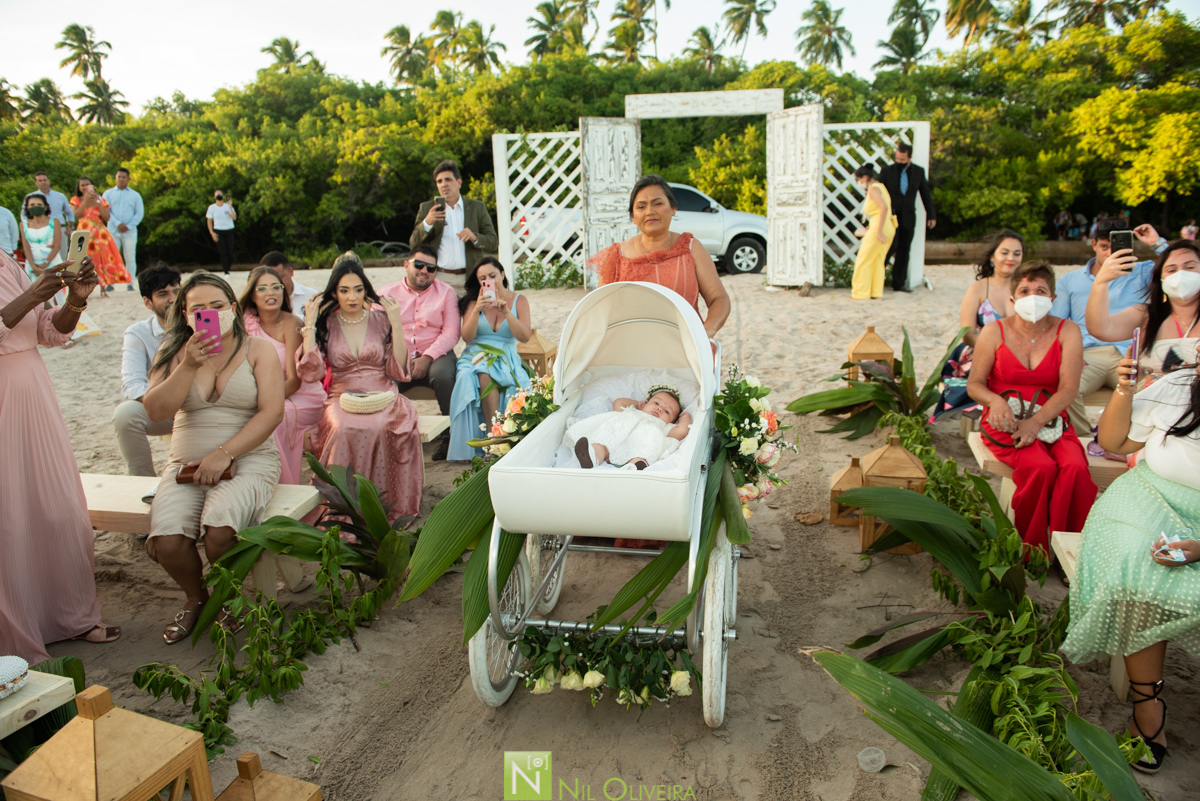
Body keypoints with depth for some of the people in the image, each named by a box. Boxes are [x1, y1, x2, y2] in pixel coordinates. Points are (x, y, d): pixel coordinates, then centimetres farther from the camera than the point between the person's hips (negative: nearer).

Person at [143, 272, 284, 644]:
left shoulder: (257, 349, 2)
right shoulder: (176, 353, 9)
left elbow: (271, 412, -8)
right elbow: (156, 411, -2)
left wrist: (225, 454, -16)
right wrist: (190, 366, -14)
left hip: (248, 460, -3)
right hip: (186, 462, 3)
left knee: (219, 528, -32)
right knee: (165, 541, -23)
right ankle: (195, 598, 11)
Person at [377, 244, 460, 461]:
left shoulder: (446, 292, 11)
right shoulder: (387, 293, 13)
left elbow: (451, 332, 0)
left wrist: (427, 358, -16)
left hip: (435, 355, -1)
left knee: (443, 376, -35)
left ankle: (451, 435, -18)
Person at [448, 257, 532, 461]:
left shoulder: (518, 300, 9)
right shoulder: (473, 301, 9)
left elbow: (525, 336, -4)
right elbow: (467, 337, -2)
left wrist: (506, 311, -15)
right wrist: (477, 310, -15)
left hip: (507, 358, 0)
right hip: (476, 356, 0)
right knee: (484, 377, -36)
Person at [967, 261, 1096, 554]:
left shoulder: (1067, 332, 3)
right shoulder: (994, 332, 2)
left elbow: (1069, 388, -5)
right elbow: (975, 383, 4)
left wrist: (1036, 422, -19)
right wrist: (995, 401, -19)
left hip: (1051, 420, 2)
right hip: (1006, 421, -2)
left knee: (1075, 467, -29)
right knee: (1040, 466, -30)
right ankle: (1031, 552, -13)